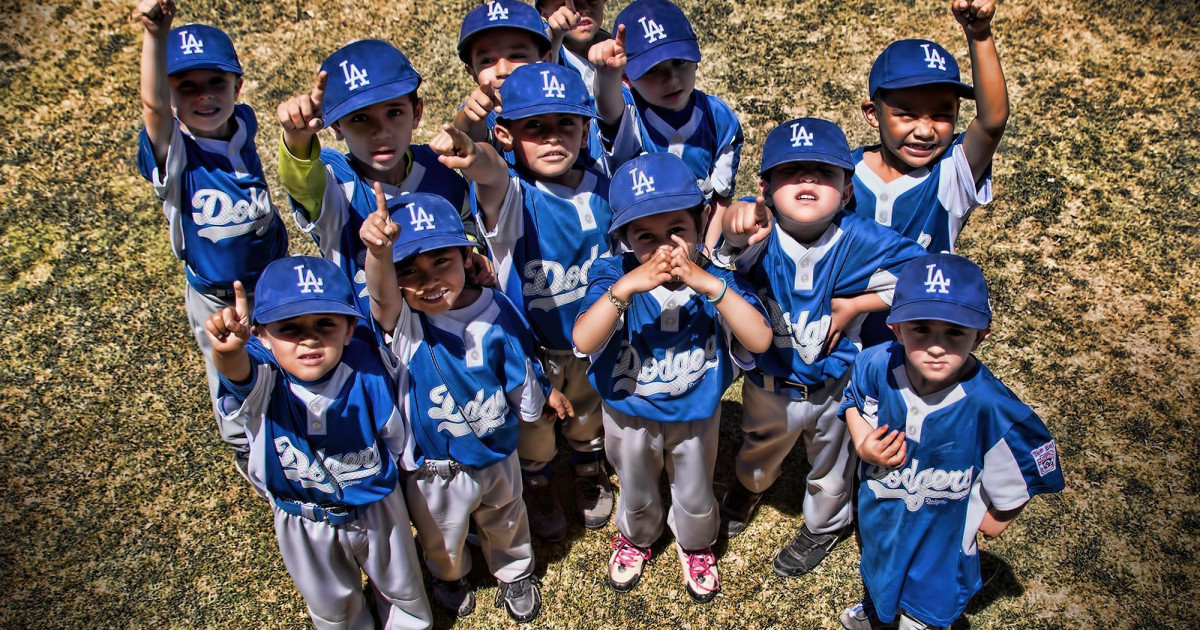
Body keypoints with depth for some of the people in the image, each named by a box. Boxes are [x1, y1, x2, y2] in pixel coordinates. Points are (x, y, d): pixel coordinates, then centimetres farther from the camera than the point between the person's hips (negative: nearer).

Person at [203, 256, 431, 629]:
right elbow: (239, 374, -57)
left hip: (375, 506, 0)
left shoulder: (364, 369, -28)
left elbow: (395, 436, -10)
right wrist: (229, 350, -78)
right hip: (302, 523, 0)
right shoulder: (263, 375, -30)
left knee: (400, 584, 27)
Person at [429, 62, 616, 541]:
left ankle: (590, 471, 63)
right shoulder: (510, 194, -28)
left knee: (589, 412, 30)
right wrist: (477, 160, -79)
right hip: (529, 345, -3)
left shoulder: (601, 191, -15)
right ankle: (538, 487, 55)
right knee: (532, 427, 23)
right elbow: (495, 180, -55)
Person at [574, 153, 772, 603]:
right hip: (629, 415, 0)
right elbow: (583, 341, -39)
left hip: (696, 414, 1)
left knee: (695, 497, 27)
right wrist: (628, 286, -52)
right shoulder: (614, 276, -26)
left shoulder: (717, 276, -24)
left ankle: (695, 544, 60)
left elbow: (760, 340, -36)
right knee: (637, 494, 29)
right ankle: (636, 537, 62)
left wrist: (710, 284, -47)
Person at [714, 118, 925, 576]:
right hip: (769, 381, 0)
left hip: (834, 386, 0)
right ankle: (748, 487, 69)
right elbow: (738, 253, -48)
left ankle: (824, 526, 61)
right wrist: (739, 230, -72)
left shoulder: (856, 241, -26)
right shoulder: (761, 232, -26)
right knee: (759, 452, 31)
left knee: (831, 466, 28)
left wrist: (853, 304, -23)